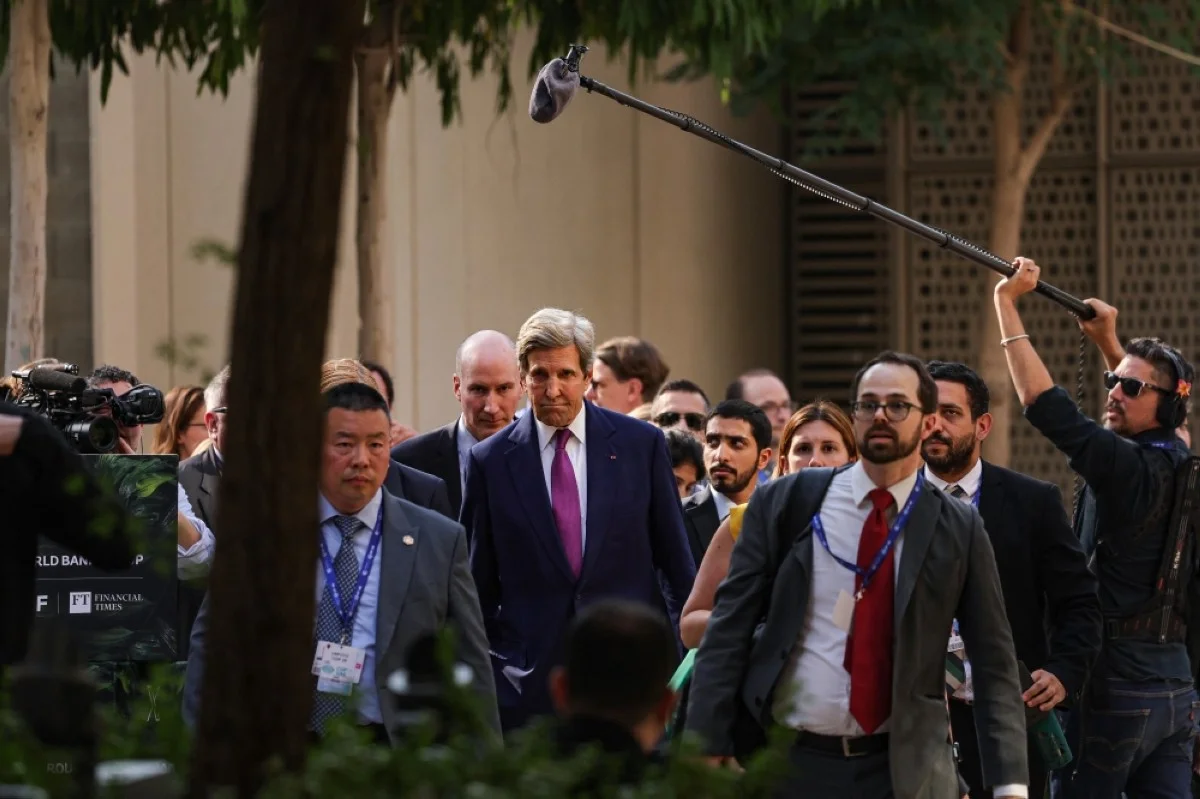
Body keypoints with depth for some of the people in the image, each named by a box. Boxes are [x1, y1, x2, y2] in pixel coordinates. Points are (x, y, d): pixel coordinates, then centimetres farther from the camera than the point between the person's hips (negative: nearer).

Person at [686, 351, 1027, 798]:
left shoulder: (958, 530, 3)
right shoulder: (785, 504, 3)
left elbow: (993, 661, 2)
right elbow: (731, 625, 1)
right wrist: (708, 745, -9)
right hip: (783, 761, 0)